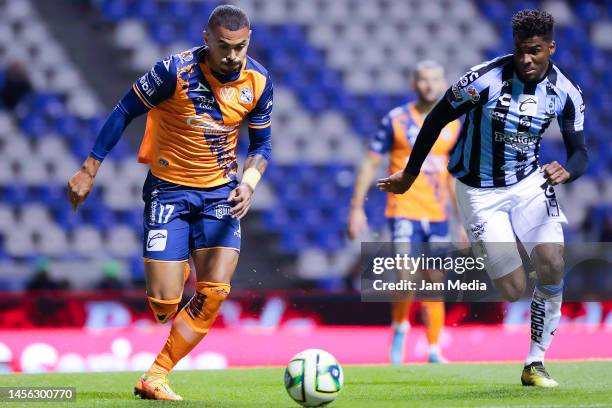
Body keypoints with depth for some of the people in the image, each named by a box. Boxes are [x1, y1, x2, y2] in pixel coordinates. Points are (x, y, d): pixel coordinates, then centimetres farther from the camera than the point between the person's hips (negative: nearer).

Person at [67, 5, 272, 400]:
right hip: (168, 188, -3)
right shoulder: (176, 71, -19)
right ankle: (173, 273, 30)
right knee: (163, 305, -9)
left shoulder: (258, 81, -6)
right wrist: (89, 171, -10)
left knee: (215, 292, -14)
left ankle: (156, 376, -4)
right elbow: (123, 113, -9)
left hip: (220, 192, 3)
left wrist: (248, 182, -13)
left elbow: (261, 144, 7)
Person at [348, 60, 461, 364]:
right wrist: (357, 208, -6)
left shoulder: (454, 125, 8)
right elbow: (370, 164, 0)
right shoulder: (395, 120, -3)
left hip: (437, 215, 4)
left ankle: (434, 350, 14)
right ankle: (399, 327, 9)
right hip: (404, 211, -4)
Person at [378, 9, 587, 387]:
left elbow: (580, 151, -4)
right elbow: (437, 119, -7)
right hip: (481, 192, -3)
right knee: (515, 291, -11)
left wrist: (568, 170, -29)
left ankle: (535, 364, -1)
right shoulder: (485, 79, -21)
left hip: (530, 182, 3)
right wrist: (410, 174, 0)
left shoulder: (566, 92, -10)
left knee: (553, 266, -17)